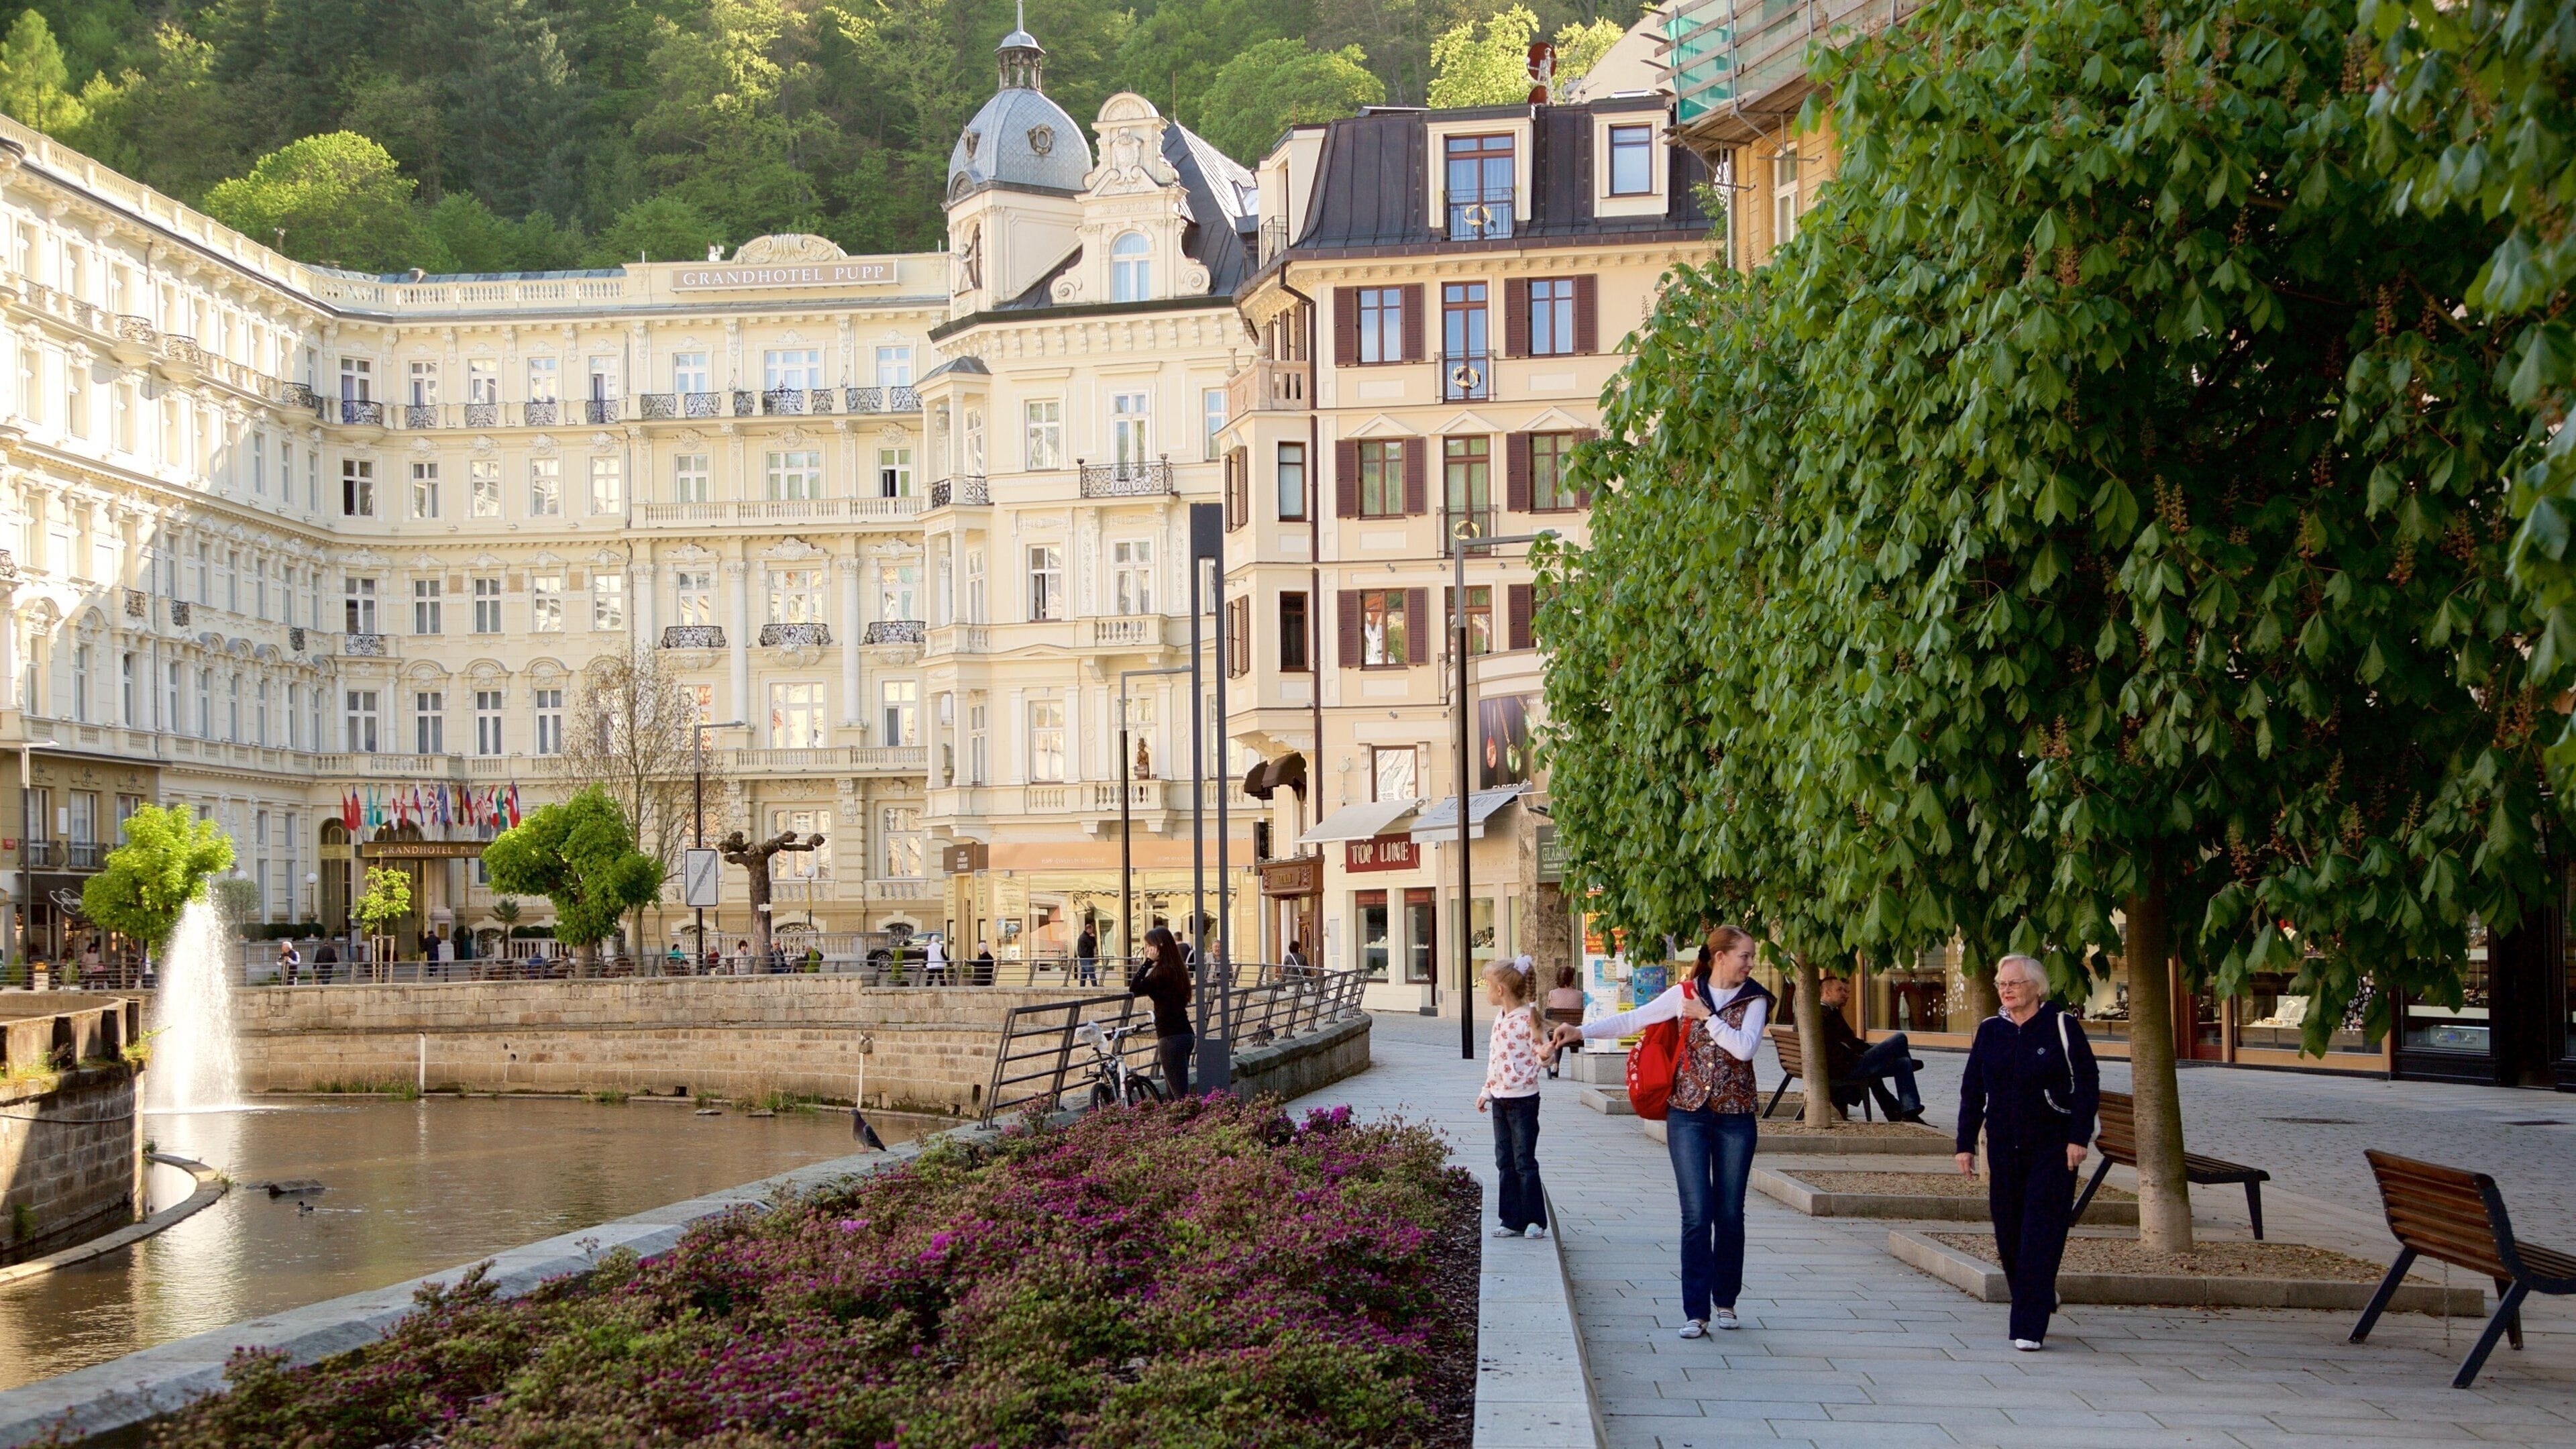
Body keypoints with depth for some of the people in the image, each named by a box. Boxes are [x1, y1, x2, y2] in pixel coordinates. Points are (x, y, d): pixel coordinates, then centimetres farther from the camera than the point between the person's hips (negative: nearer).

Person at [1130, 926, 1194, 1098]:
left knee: (1180, 1095, -9)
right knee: (1171, 1094, 15)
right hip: (1185, 1034, 10)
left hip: (1172, 1038, -10)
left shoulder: (1162, 971, -15)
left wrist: (1148, 962, -13)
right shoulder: (1177, 969, 13)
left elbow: (1134, 990, -14)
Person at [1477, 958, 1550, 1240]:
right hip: (1500, 1099, 8)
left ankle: (1536, 1221, 5)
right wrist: (1486, 1092, 20)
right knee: (1504, 1161, 9)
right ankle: (1513, 1220, 15)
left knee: (1524, 1161, -4)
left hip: (1523, 1098, -8)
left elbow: (1543, 1054, -15)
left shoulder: (1527, 1017, -15)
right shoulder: (1500, 1016, 11)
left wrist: (1536, 1029, -31)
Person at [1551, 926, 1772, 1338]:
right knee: (1697, 1214, -6)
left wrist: (1706, 1016, -12)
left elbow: (1746, 1047, -15)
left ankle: (1725, 1301, 22)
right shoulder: (1685, 994, 2)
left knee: (1730, 1214, 6)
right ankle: (1696, 1312, -4)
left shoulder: (1754, 1001, 1)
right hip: (1688, 1114, -1)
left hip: (1736, 1117, 1)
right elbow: (1633, 1020, -1)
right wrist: (1581, 1031, -10)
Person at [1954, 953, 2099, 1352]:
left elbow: (2088, 1084, -4)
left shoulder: (2062, 1026, -3)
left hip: (2052, 1147, -4)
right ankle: (2041, 1298, 31)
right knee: (2008, 1234, 7)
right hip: (2003, 1148, 4)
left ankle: (2029, 1327, -7)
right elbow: (1971, 1090, 11)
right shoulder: (1990, 1031, 8)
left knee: (2041, 1237, -8)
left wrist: (2079, 1138, -11)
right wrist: (1965, 1144, 7)